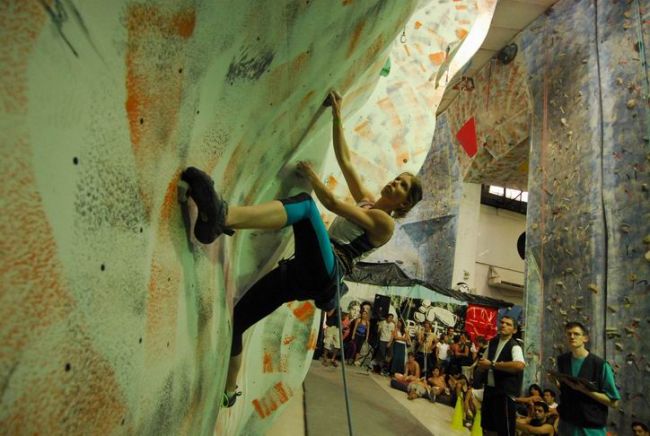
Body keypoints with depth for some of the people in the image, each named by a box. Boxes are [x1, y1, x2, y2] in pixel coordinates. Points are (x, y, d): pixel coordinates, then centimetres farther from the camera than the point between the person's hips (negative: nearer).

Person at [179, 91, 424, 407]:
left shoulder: (385, 224, 3)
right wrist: (337, 116, 21)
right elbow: (344, 159, 22)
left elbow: (332, 204, -6)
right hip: (307, 272, 8)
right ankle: (228, 392, 20)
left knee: (305, 204, -33)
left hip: (325, 272, -8)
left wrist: (311, 175, 4)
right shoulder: (366, 201, 26)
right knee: (236, 318, 1)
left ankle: (223, 216, -56)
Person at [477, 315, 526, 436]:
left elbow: (520, 365, -33)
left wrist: (493, 364, -25)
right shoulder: (492, 342, 8)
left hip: (505, 392, -7)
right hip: (489, 389, 7)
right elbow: (482, 363, 15)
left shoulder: (514, 346, -13)